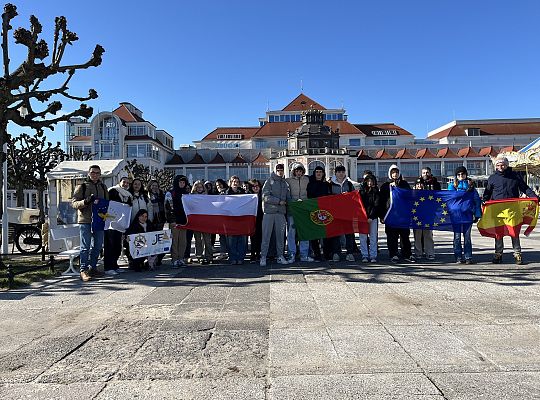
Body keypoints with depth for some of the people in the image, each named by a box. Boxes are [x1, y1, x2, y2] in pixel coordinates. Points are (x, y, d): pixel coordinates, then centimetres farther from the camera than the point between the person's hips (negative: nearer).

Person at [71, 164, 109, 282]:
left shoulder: (103, 187, 17)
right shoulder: (82, 187, 2)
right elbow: (74, 203, -5)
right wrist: (86, 201, -22)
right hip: (85, 220, -5)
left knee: (97, 246, 9)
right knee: (85, 246, -6)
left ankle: (92, 267, 21)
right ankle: (83, 270, -2)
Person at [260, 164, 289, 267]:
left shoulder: (285, 183, 17)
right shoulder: (269, 181, 1)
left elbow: (288, 197, 21)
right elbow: (265, 196, -9)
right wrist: (279, 201, -10)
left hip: (281, 212, 5)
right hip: (269, 211, -5)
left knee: (281, 235, 7)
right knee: (266, 235, -4)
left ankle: (280, 256, 16)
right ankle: (263, 256, 0)